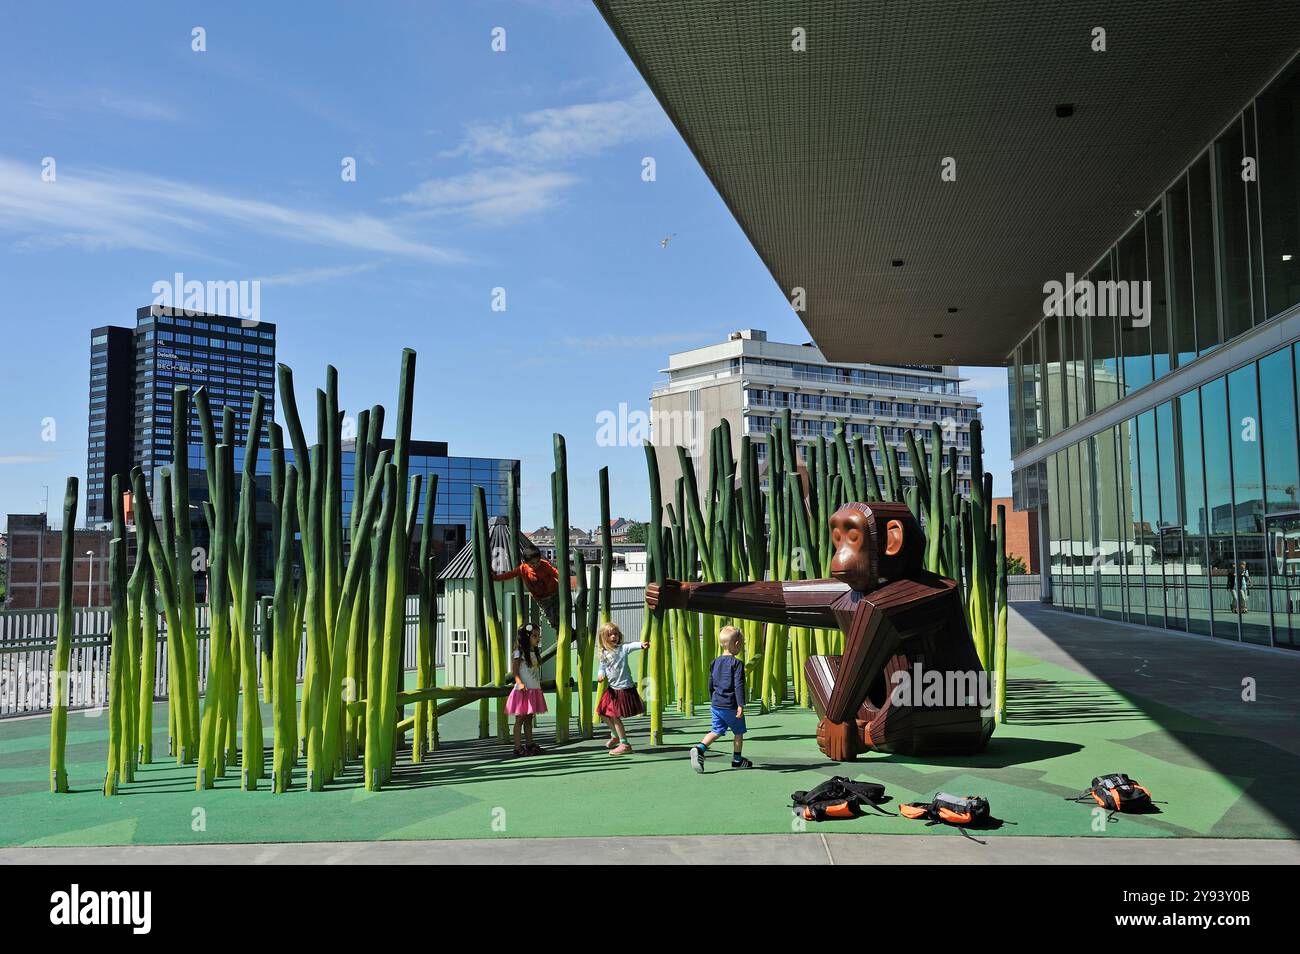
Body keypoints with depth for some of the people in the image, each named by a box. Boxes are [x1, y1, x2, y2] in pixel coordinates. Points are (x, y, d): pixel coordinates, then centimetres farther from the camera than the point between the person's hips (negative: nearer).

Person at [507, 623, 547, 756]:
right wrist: (520, 683, -31)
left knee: (529, 719, 12)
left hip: (534, 690, 8)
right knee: (520, 719, -3)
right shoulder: (519, 653, -9)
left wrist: (539, 687, 20)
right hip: (523, 690, -8)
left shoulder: (535, 653, 14)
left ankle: (529, 744, 17)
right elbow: (514, 672, -15)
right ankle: (518, 747, -1)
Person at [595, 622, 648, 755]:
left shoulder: (623, 648, -10)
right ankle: (615, 736, 39)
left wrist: (641, 645, -49)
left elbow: (632, 646, -28)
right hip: (611, 689, 7)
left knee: (615, 716, -7)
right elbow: (602, 667, 8)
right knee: (603, 713, 16)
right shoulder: (604, 654, 6)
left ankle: (624, 745, 3)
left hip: (623, 688, -7)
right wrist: (601, 674, -15)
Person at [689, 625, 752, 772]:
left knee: (717, 731, 9)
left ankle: (699, 748, -13)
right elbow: (739, 686, -18)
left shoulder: (715, 662, 10)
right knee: (739, 732, 13)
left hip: (716, 705, 6)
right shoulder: (737, 663, -12)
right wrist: (741, 705, -18)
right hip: (731, 706, -6)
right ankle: (737, 759, 22)